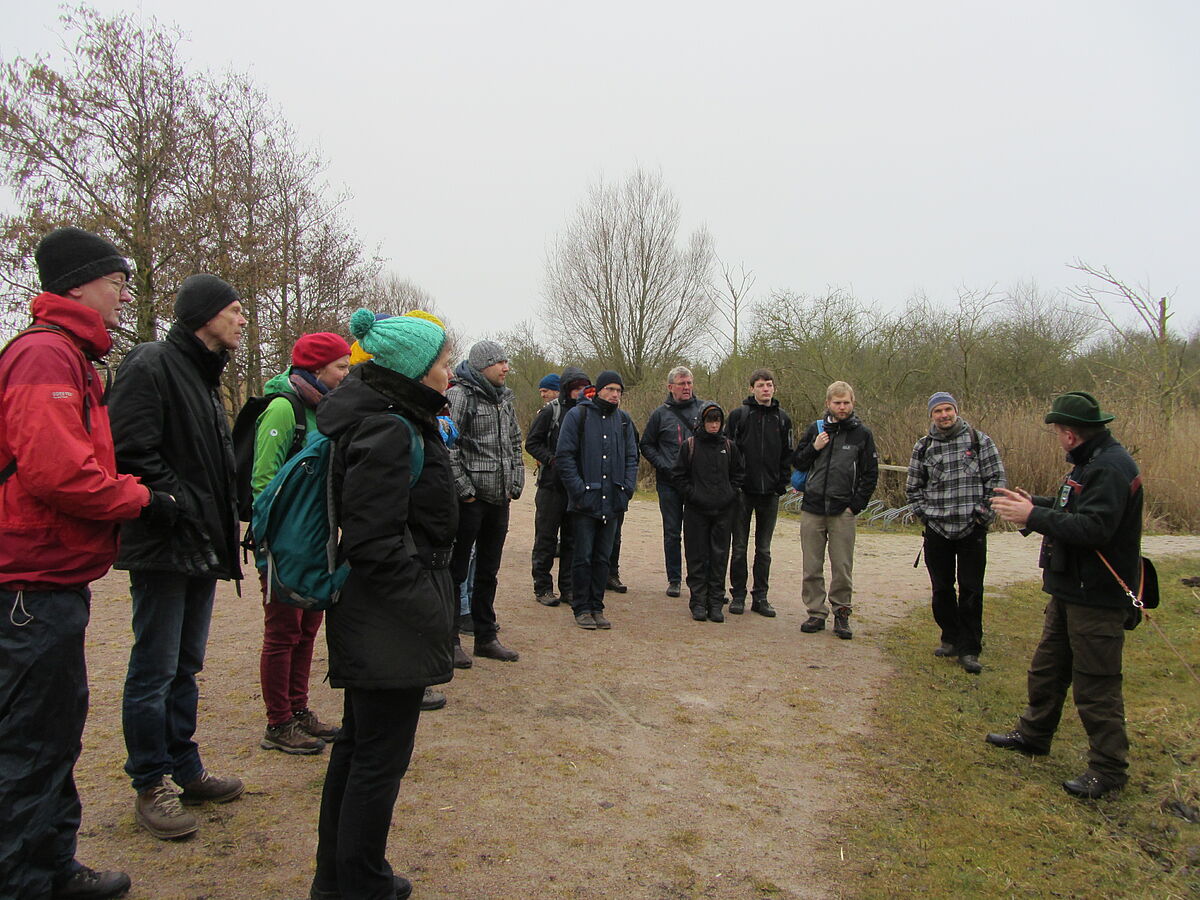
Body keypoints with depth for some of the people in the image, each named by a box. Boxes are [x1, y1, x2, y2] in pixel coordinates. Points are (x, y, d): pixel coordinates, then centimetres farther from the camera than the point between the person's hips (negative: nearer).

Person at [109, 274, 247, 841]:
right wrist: (184, 507, -18)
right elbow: (132, 453, -21)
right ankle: (151, 787, 14)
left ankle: (184, 770, 28)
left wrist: (222, 524, 12)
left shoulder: (204, 374, 18)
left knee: (185, 666, 16)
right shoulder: (150, 364, -11)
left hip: (202, 549, 9)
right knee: (155, 670, 1)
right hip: (164, 546, -9)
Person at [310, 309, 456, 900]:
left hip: (370, 618, 11)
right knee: (381, 755, 4)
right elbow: (374, 544, -25)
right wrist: (435, 613, -20)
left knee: (358, 742, 21)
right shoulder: (389, 432, -20)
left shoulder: (390, 422, 10)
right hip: (393, 625, -11)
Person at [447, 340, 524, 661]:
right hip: (470, 500, -8)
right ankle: (449, 638, 14)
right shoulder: (459, 396, -11)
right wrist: (463, 488, -18)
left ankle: (486, 637, 26)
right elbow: (448, 446, -18)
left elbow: (515, 445, 20)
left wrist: (515, 484, 11)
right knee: (457, 570, 2)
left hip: (499, 500, 8)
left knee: (488, 572, 15)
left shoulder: (503, 399, 14)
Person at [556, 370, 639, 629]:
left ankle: (597, 607, 19)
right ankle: (582, 608, 11)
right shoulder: (577, 415, -3)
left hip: (613, 501, 4)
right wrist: (579, 490, -13)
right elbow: (564, 456, -6)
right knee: (583, 557, 0)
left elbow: (631, 457, 15)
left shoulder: (623, 419, 12)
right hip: (585, 500, -4)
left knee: (603, 557, 10)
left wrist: (627, 489, 1)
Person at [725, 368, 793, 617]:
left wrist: (782, 483, 2)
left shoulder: (782, 418, 7)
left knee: (764, 549, 9)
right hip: (743, 491, -2)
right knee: (739, 547, 5)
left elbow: (787, 454, 11)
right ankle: (738, 595, 15)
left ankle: (760, 597, 18)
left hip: (769, 493, 3)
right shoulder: (739, 415, -2)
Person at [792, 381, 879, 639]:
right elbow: (798, 463, 12)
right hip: (812, 509, 2)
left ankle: (841, 613, 16)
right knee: (812, 567, 5)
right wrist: (814, 448, -6)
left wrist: (856, 505, -3)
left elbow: (870, 475, 4)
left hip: (843, 511, -2)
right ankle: (816, 613, 15)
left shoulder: (862, 434, 2)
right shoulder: (815, 429, 8)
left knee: (842, 567, 1)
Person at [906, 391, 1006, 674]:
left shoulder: (979, 441, 0)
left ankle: (968, 650, 9)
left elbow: (996, 480, 0)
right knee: (942, 589, 10)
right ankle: (951, 639, 27)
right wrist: (924, 513, 5)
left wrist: (984, 513, -6)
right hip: (937, 531, 3)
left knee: (971, 591, 0)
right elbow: (913, 486, 15)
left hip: (972, 529, -2)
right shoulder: (923, 447, 7)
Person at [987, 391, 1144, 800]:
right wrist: (1032, 503, 15)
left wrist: (1033, 516, -27)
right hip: (1071, 590, 11)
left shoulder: (1110, 468, -22)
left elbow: (1093, 528, -31)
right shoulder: (1091, 461, 12)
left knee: (1096, 685, 0)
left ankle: (1109, 769, 13)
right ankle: (1033, 734, 37)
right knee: (1048, 667, 21)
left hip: (1097, 598, -11)